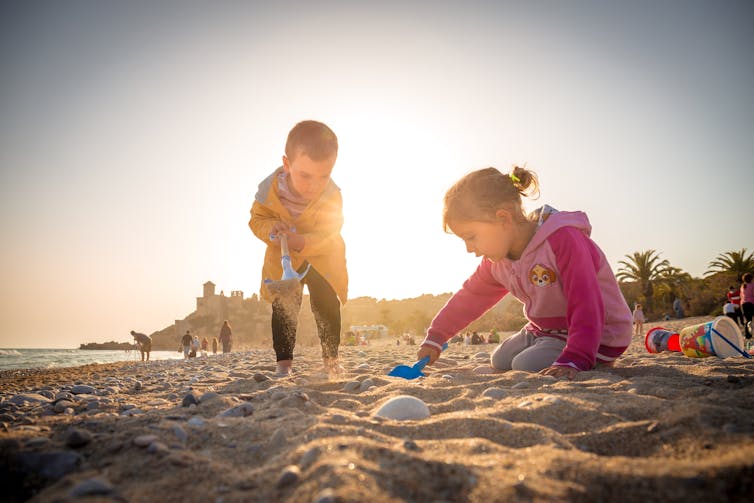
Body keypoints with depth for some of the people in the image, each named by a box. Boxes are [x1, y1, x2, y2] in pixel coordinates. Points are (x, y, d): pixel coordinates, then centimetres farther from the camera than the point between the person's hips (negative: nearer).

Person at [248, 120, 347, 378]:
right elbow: (257, 219, -10)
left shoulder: (332, 196, -28)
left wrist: (299, 241, -47)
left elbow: (327, 234, -28)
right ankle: (284, 362, 9)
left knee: (327, 306, -1)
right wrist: (271, 228, -34)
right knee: (283, 309, 0)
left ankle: (331, 359, 15)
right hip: (282, 260, 1)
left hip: (323, 258, -1)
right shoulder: (269, 189, -24)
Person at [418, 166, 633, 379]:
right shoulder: (496, 260, -3)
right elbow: (469, 297, 9)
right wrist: (434, 337, 9)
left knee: (526, 366, -22)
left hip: (594, 336, -8)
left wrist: (572, 361, -42)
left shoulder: (563, 240, -30)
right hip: (544, 330, 8)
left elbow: (586, 307, -34)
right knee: (500, 361, 6)